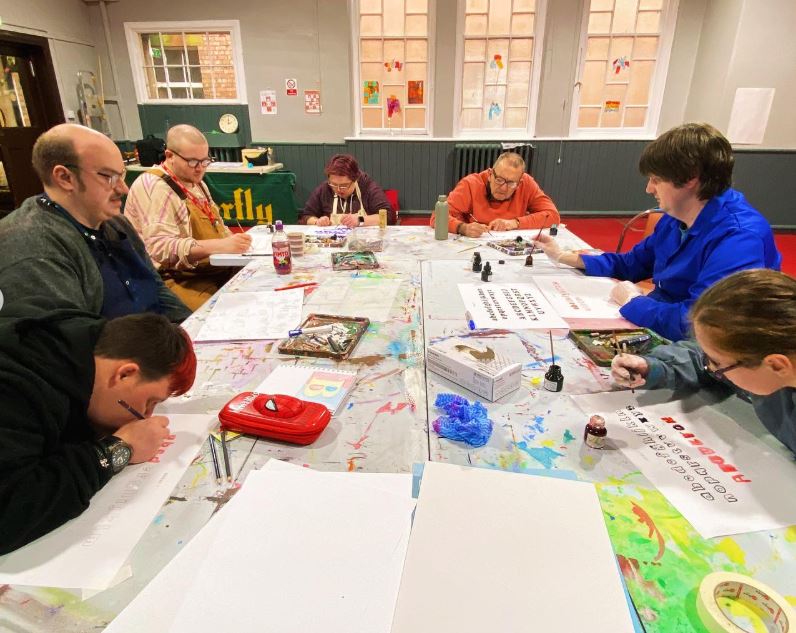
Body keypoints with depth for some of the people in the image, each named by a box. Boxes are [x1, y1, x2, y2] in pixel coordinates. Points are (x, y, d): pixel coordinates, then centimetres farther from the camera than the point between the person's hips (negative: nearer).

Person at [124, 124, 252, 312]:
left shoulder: (195, 181, 16)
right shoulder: (153, 187, -13)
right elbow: (160, 247, -25)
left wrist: (233, 240, 4)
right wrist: (220, 245, -34)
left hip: (217, 270, 9)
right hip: (179, 280, -9)